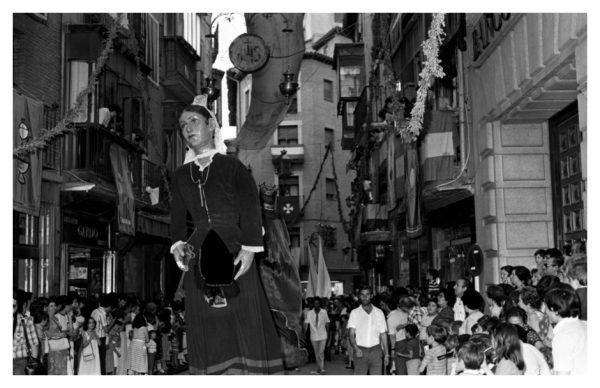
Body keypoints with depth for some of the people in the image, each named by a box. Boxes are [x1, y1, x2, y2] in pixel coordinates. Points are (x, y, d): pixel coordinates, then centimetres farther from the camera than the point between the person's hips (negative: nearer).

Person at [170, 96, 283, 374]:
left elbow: (250, 208, -4)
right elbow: (178, 217, 12)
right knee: (205, 328, 1)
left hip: (234, 253, -4)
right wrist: (177, 244, -7)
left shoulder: (232, 166, 4)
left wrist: (250, 248, -15)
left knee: (246, 320, -6)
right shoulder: (181, 176, 17)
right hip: (199, 256, 4)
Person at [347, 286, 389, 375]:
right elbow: (351, 334, -5)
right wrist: (356, 348, -22)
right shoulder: (354, 313, 3)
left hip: (376, 350, 1)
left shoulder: (379, 313, 9)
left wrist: (386, 354, 6)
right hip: (360, 351, -1)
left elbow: (383, 335, 11)